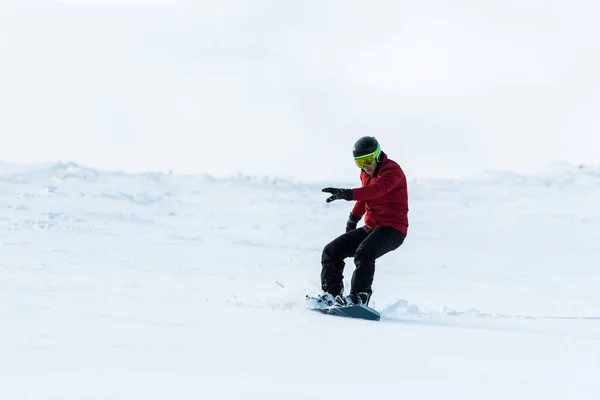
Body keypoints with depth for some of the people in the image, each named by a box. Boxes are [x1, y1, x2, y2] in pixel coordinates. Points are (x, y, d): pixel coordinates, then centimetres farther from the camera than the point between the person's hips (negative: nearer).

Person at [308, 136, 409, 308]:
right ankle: (331, 293, 1)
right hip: (370, 227, 9)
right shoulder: (366, 174, 11)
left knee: (364, 252, -34)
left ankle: (359, 297, -36)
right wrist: (354, 217, 25)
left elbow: (378, 189, -36)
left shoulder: (392, 170, -16)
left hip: (392, 228, -9)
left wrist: (347, 194, -48)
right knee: (331, 251, 1)